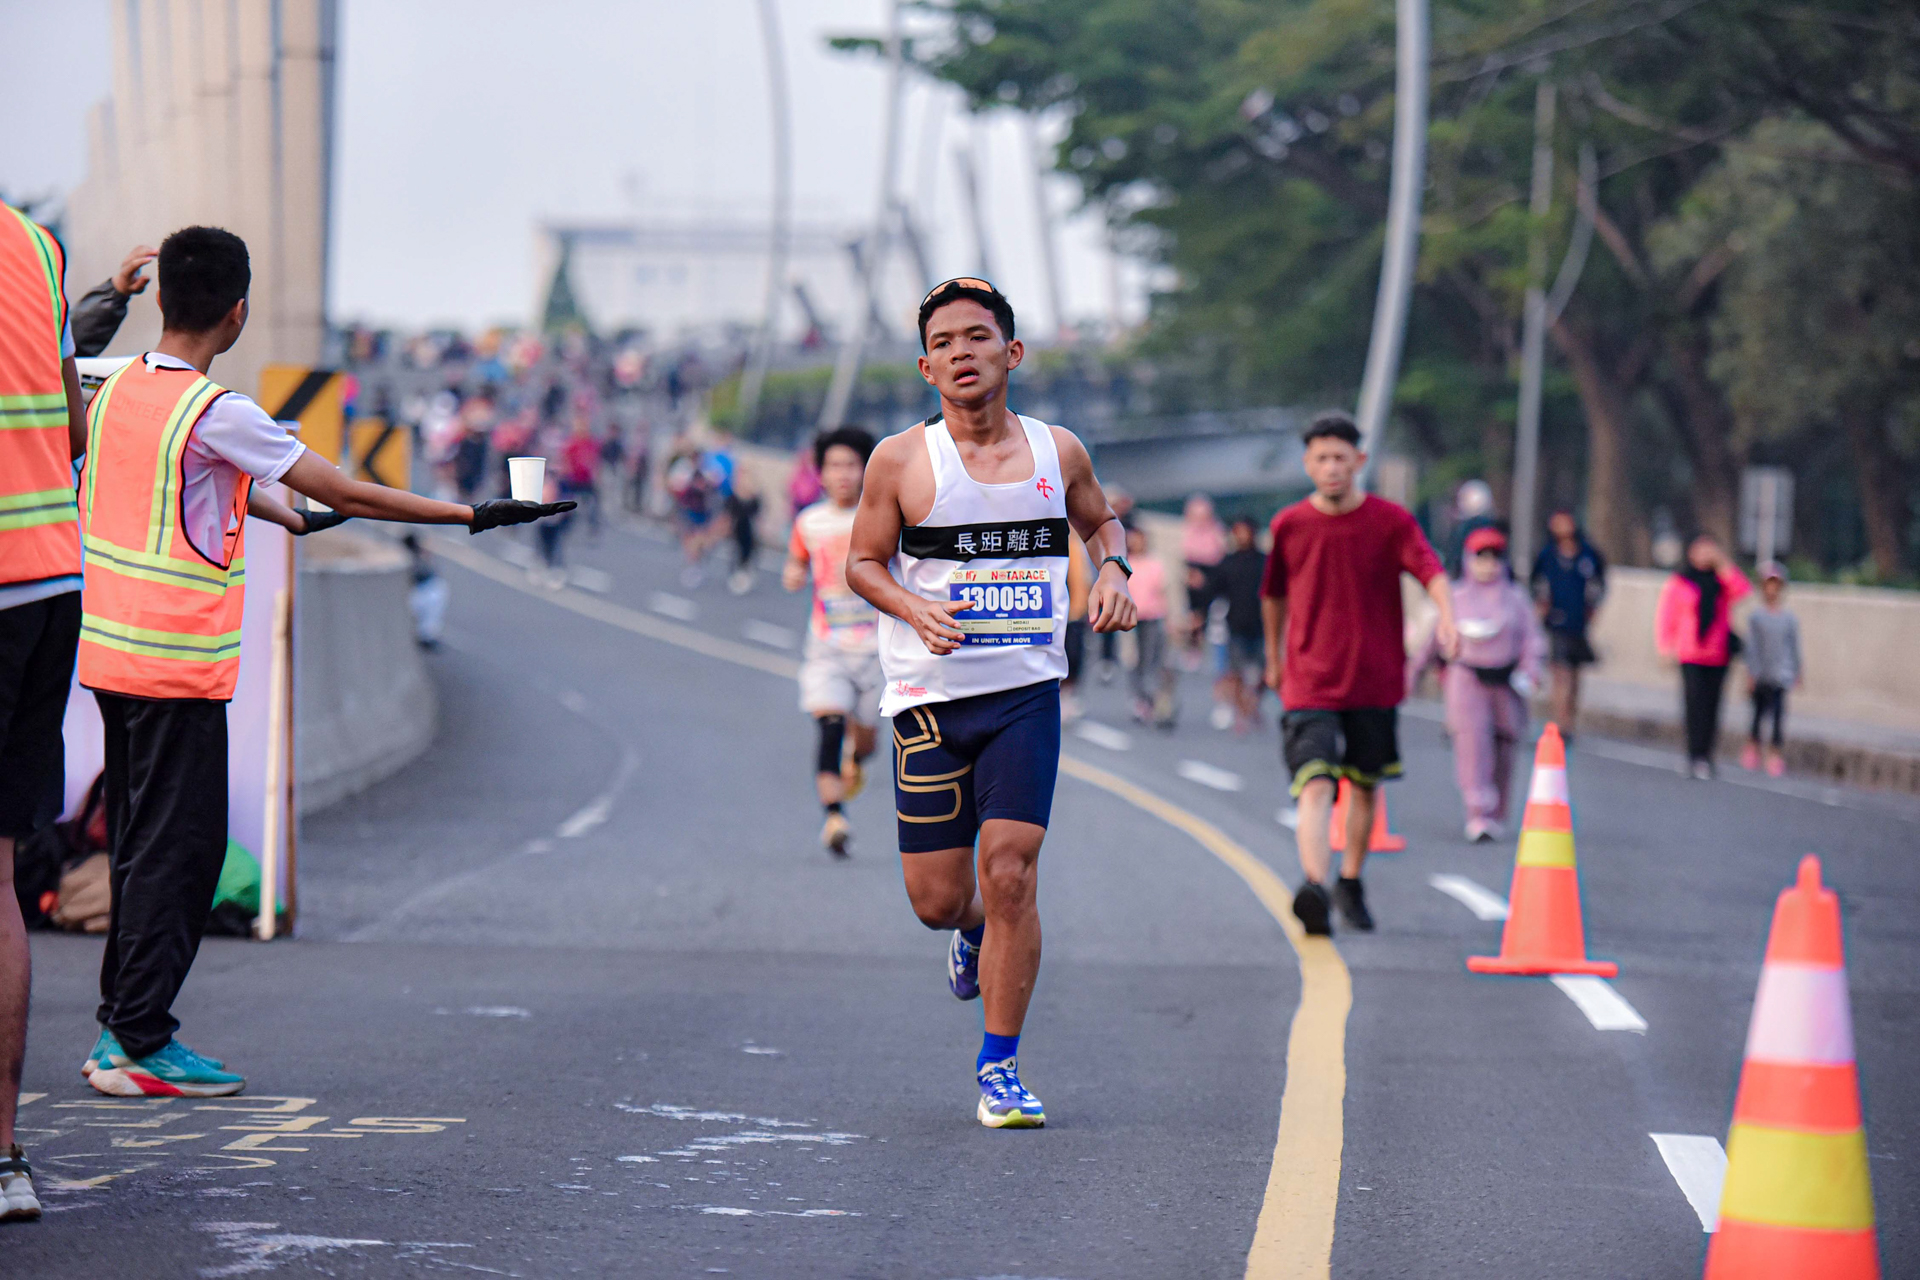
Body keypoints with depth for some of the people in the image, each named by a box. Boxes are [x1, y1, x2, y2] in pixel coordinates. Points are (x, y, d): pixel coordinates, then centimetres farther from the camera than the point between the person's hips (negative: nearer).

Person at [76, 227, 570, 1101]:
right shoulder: (217, 413, -16)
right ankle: (141, 1045, -2)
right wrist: (471, 515, -6)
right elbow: (344, 493, -13)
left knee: (142, 842, 15)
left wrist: (287, 517, 38)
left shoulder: (118, 389, 8)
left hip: (109, 651, 8)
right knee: (178, 847, -3)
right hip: (180, 661, -8)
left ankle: (120, 1030, 18)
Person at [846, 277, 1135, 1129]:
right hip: (929, 698, 0)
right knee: (938, 900, 2)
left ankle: (1000, 1066, 1)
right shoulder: (901, 461, -2)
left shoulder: (1058, 452, 5)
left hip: (1027, 692, 0)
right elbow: (862, 563, 4)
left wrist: (1113, 570, 1)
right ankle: (975, 931, 41)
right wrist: (915, 610, -15)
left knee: (1010, 876, -12)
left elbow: (1100, 521, 23)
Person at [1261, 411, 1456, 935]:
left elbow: (1431, 569, -17)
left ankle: (1351, 884, 35)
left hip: (1375, 680, 1)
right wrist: (1274, 660, 26)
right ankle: (1315, 885, -36)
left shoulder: (1390, 521, -3)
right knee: (1315, 785, -19)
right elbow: (1274, 595, 16)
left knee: (1364, 785, 15)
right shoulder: (1289, 525, 1)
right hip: (1310, 682, -1)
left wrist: (1446, 616, -38)